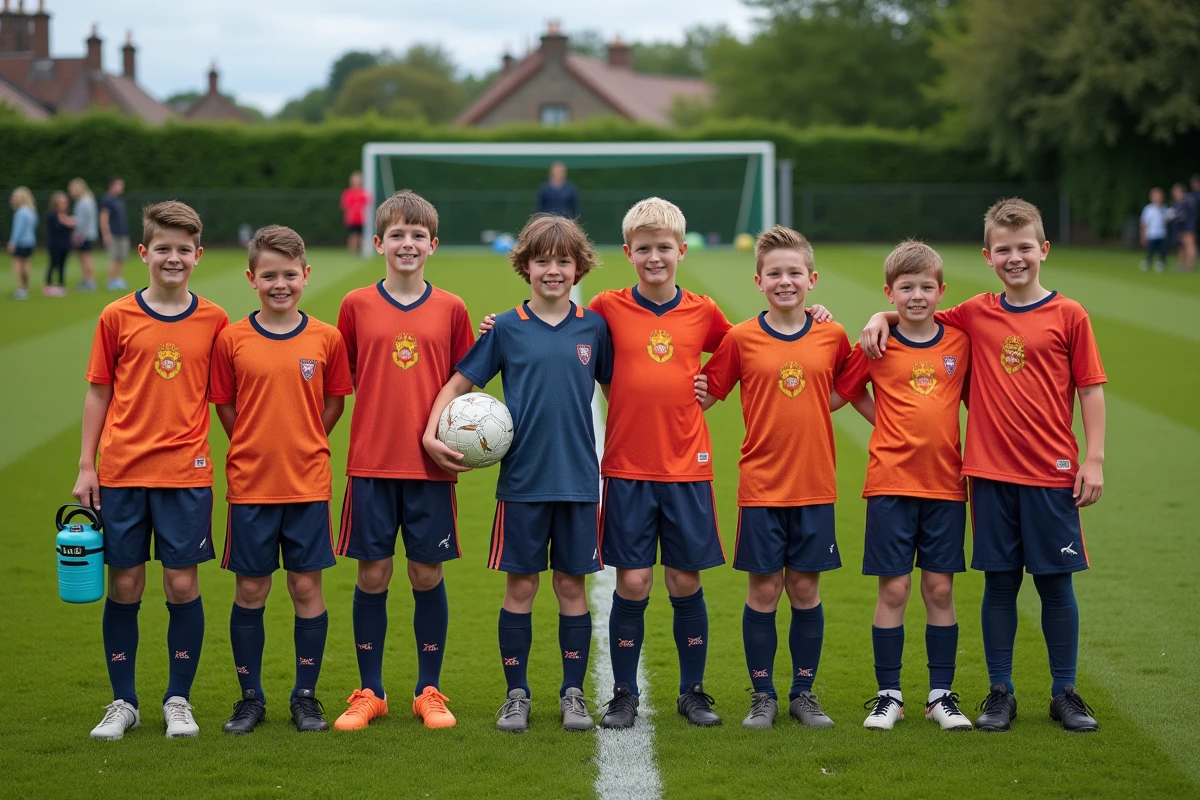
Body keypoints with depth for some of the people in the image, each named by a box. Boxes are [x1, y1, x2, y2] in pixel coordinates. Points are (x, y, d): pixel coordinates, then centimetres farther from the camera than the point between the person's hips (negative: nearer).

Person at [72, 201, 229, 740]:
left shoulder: (213, 320, 3)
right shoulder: (117, 317, 1)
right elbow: (99, 393, 5)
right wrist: (86, 466, 2)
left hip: (187, 472, 0)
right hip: (122, 472, 0)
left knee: (183, 585, 1)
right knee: (124, 586, 5)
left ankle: (178, 701, 15)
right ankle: (123, 703, 18)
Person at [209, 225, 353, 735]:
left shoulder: (326, 339, -1)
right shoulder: (232, 340, -2)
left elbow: (333, 403, 8)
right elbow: (226, 407, 5)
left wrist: (301, 445, 1)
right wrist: (257, 450, 0)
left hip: (308, 484, 0)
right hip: (250, 483, 0)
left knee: (307, 587, 5)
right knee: (250, 591, 6)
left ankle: (306, 696, 16)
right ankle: (250, 697, 17)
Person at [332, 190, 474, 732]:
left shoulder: (451, 310, 3)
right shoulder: (357, 306, 2)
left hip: (430, 464, 0)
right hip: (371, 463, 0)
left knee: (427, 574, 5)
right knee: (372, 574, 3)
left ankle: (429, 691, 16)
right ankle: (369, 692, 15)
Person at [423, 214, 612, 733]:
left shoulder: (593, 327, 3)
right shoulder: (506, 329, 0)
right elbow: (458, 384, 5)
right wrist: (432, 435, -8)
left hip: (578, 477, 1)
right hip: (522, 480, -1)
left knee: (572, 584, 6)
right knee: (520, 585, 4)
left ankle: (573, 693, 16)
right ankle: (517, 695, 15)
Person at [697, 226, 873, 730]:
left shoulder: (832, 337, 1)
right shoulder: (741, 339, -3)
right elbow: (702, 396, 2)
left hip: (815, 486, 1)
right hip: (761, 486, -1)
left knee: (805, 589, 7)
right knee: (763, 590, 4)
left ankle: (804, 694, 19)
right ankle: (762, 697, 15)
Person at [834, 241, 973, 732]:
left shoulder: (959, 343, 4)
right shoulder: (877, 346, -1)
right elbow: (837, 394, 6)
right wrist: (891, 423, -3)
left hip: (945, 484, 2)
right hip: (891, 484, -2)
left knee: (940, 588, 5)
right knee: (894, 588, 0)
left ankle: (942, 695, 14)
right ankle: (888, 695, 10)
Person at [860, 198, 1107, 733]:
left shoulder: (1068, 316, -1)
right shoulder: (976, 315, 5)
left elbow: (1090, 389, 0)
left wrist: (1094, 459, -6)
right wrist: (881, 318, -1)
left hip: (1051, 473, -2)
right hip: (990, 473, 2)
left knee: (1055, 580, 5)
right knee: (999, 581, 7)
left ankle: (1065, 693, 16)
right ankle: (1000, 692, 16)